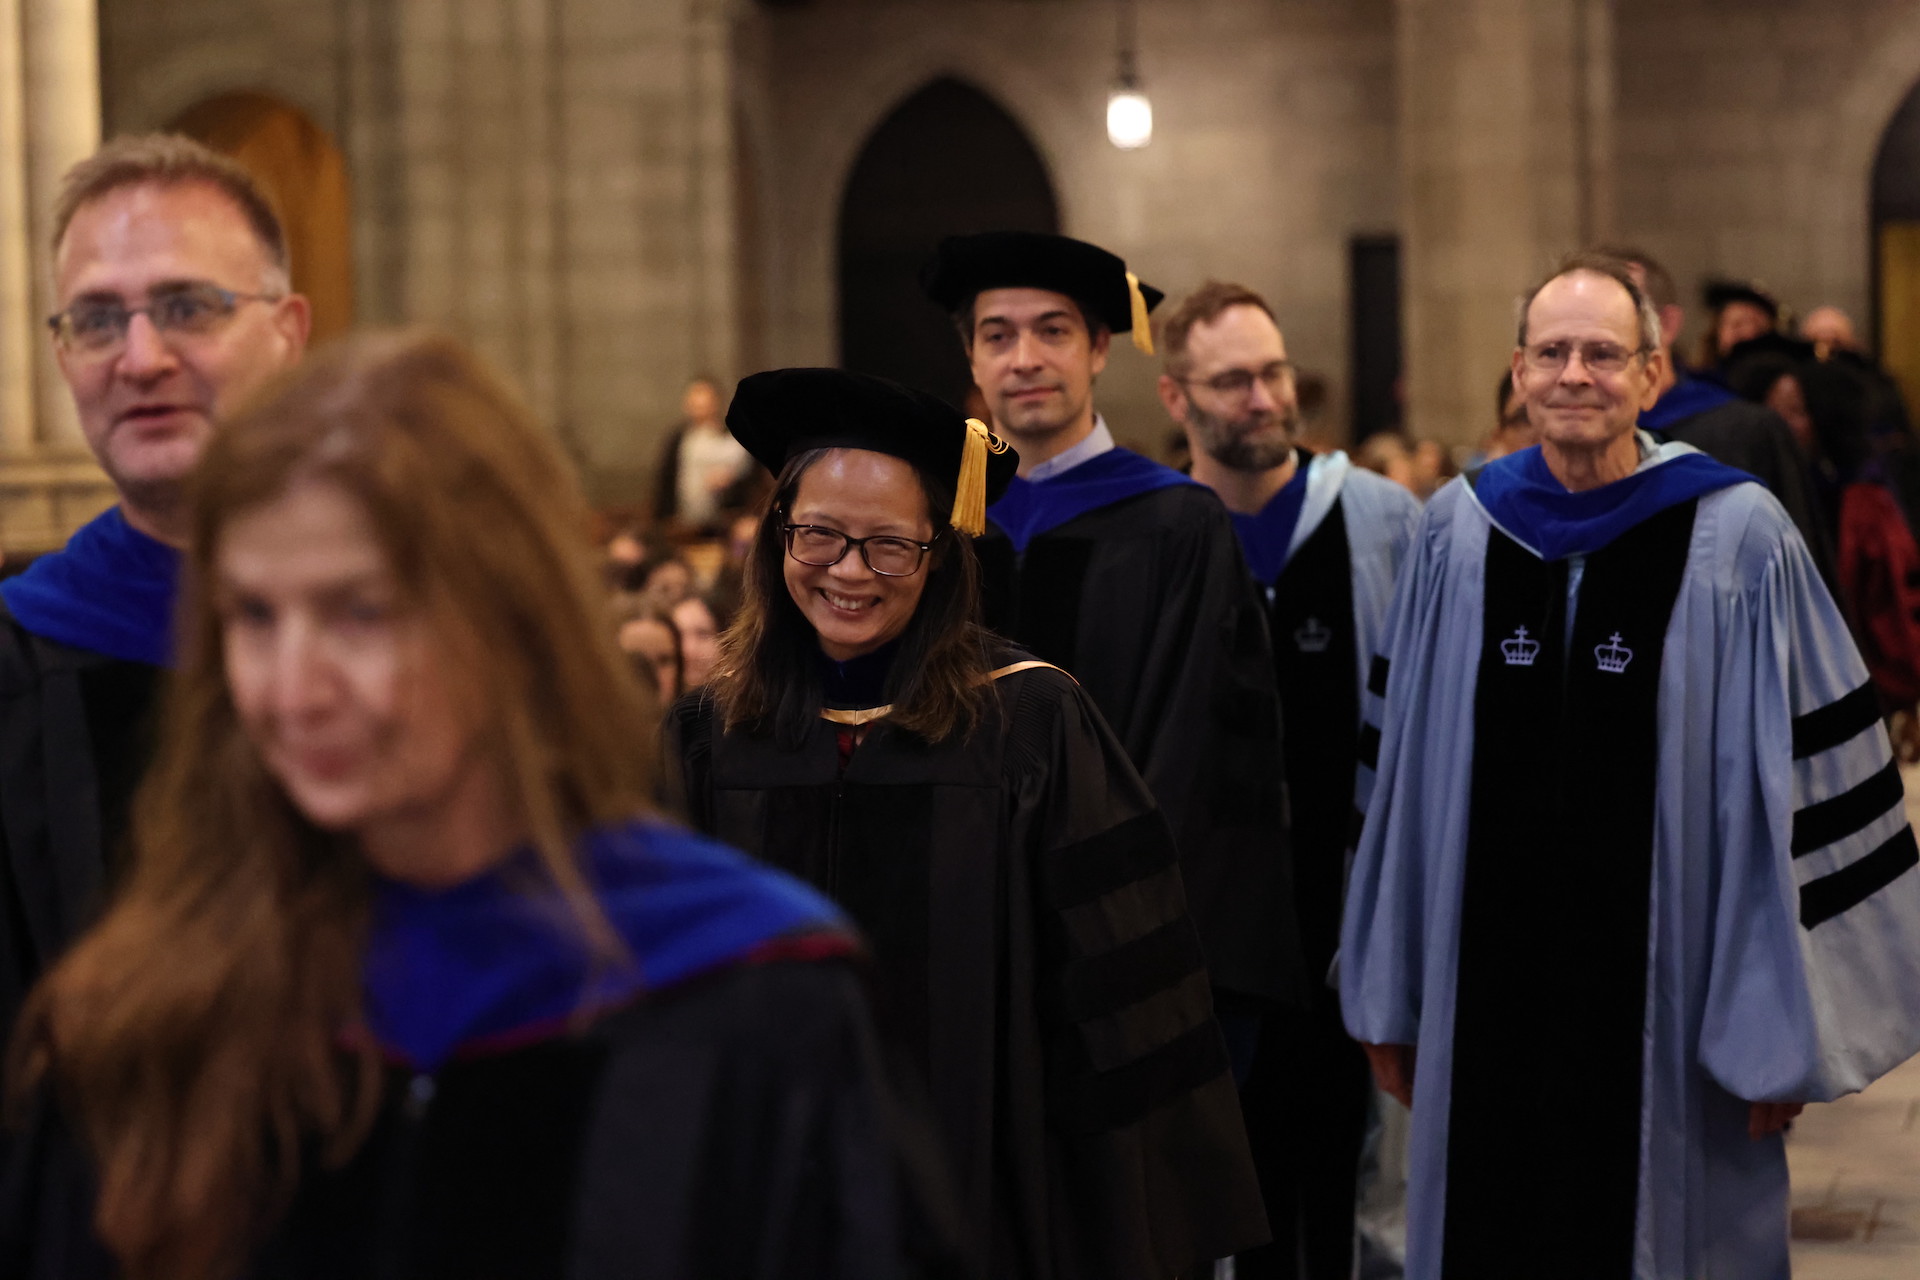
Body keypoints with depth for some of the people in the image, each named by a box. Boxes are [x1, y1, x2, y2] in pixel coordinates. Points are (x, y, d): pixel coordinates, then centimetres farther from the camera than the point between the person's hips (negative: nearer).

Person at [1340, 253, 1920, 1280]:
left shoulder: (1740, 541, -6)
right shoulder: (1455, 534, 4)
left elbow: (1806, 785, -5)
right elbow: (1399, 773, 8)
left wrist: (1783, 1023, -6)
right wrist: (1389, 997, 9)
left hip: (1665, 997, -2)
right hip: (1484, 1007, 3)